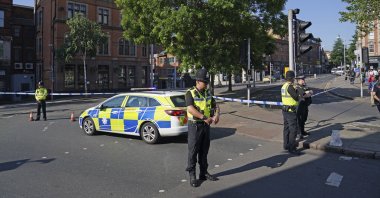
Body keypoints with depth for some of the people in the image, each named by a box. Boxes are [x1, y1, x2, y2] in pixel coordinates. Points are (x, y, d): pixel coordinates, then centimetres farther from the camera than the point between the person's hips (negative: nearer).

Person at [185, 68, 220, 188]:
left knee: (204, 151, 14)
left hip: (206, 125, 6)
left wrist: (216, 115, -15)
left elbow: (215, 106, 7)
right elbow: (190, 109, -25)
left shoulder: (207, 93, 10)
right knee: (193, 151, 1)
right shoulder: (190, 93, -11)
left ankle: (203, 173, 26)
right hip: (195, 125, -6)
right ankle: (192, 176, 10)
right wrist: (205, 118, -31)